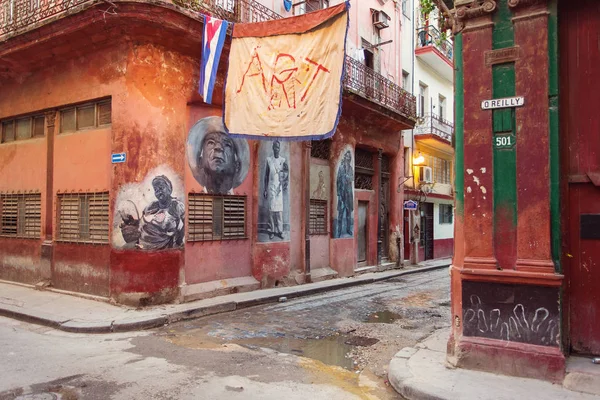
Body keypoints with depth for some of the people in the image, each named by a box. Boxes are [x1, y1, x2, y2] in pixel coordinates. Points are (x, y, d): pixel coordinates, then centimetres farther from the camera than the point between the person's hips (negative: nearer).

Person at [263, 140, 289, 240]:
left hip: (279, 187, 0)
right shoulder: (269, 160, 4)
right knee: (271, 209, 0)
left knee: (279, 210, -1)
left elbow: (286, 174, 5)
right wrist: (265, 190, 5)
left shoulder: (283, 160, 4)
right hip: (271, 187, 0)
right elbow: (266, 176, 7)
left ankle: (280, 230, 5)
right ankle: (272, 231, 5)